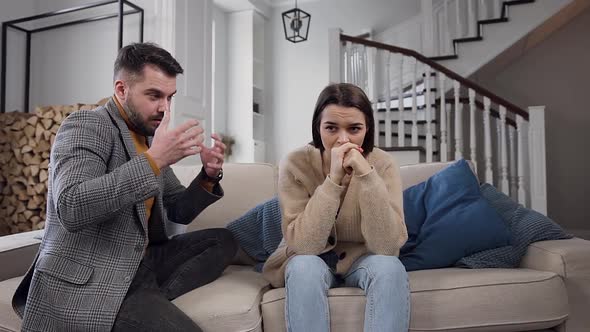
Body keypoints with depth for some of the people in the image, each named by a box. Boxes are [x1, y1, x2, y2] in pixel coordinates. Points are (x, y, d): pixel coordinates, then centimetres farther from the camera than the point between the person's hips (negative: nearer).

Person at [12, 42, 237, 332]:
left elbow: (178, 212, 15)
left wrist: (208, 176, -4)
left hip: (140, 263, 9)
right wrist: (153, 160, -30)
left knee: (223, 241, -3)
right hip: (85, 283, -9)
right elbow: (71, 209, -27)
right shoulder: (85, 126, -9)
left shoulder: (150, 137, 12)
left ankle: (146, 301, -13)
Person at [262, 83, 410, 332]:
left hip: (361, 259, 1)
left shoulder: (383, 164, -16)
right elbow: (303, 244, -27)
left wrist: (367, 176, -35)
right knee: (305, 267, -32)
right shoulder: (295, 164, -18)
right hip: (311, 261, 0)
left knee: (390, 268, -29)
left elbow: (388, 246, -26)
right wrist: (333, 179, -35)